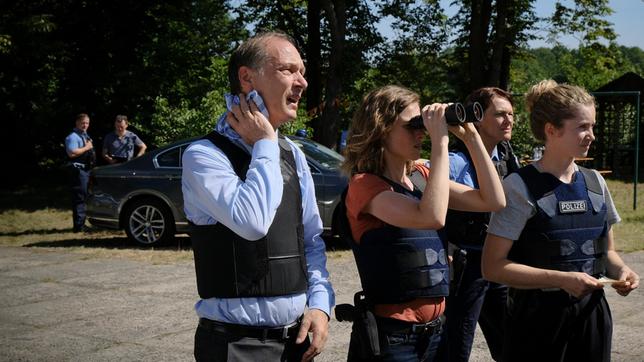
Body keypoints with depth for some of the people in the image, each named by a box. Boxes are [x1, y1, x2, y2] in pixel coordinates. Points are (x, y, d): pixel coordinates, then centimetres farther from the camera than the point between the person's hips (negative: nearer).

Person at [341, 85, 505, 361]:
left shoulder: (421, 177, 7)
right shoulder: (364, 184, -14)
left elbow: (493, 201, 4)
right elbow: (432, 217, -30)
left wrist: (470, 137, -1)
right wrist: (440, 141, -24)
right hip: (391, 333, -7)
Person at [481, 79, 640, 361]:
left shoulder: (595, 182, 6)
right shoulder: (520, 187, -12)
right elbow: (492, 266, -16)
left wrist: (620, 270, -5)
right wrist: (562, 279, -22)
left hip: (592, 315, 5)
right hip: (537, 320, -5)